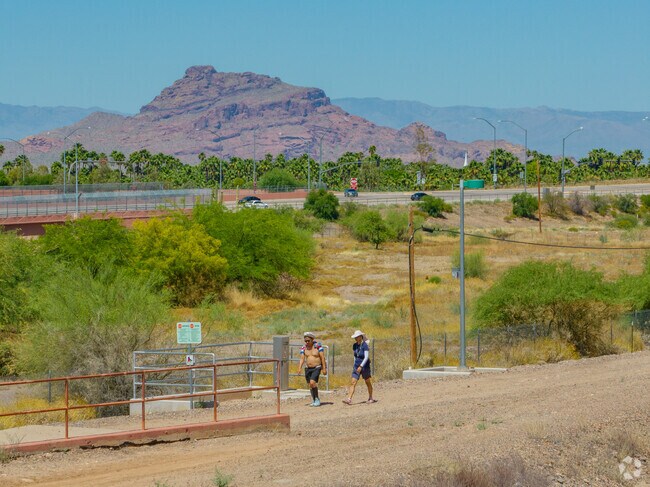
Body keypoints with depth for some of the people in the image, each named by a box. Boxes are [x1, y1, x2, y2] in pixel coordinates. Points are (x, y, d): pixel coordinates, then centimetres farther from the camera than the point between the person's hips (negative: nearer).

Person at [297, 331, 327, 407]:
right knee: (310, 385, 6)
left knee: (312, 382, -21)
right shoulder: (303, 348, 3)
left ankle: (317, 399, -7)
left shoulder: (318, 346, -9)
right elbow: (302, 359, 0)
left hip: (316, 368, -5)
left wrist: (324, 369, -12)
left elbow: (322, 358, -9)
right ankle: (314, 400, 20)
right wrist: (299, 368, -15)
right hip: (307, 369, 5)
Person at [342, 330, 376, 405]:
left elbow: (366, 357, -24)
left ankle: (371, 398, 27)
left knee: (368, 383, 11)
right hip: (356, 367, 6)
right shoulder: (355, 345, 3)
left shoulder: (365, 345, -17)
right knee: (353, 383, -7)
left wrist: (361, 366, -30)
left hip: (364, 367, -6)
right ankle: (349, 399, -14)